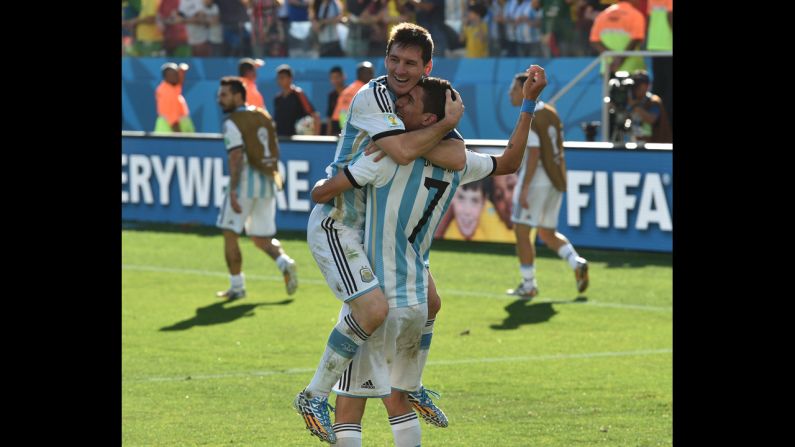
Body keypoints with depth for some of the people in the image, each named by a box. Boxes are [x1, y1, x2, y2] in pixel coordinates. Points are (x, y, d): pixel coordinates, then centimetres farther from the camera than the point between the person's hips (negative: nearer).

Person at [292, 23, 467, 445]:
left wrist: (409, 141, -29)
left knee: (428, 303, 17)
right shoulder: (373, 96, -21)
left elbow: (458, 159, -16)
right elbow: (403, 152, -36)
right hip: (337, 224, -8)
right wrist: (445, 124, -22)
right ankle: (314, 397, -9)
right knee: (374, 310, -23)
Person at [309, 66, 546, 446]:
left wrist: (318, 189, 12)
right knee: (397, 400, 19)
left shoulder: (390, 154, -16)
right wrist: (529, 104, 26)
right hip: (416, 303, 7)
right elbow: (509, 162, 24)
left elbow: (322, 193, -12)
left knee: (349, 408, -5)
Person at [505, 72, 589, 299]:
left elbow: (534, 154, -21)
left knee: (521, 231, 0)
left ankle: (528, 285, 1)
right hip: (556, 180, 9)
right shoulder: (551, 113, 12)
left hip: (535, 180, -9)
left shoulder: (529, 119, -15)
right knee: (547, 233, 17)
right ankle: (577, 263, -2)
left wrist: (525, 188, -22)